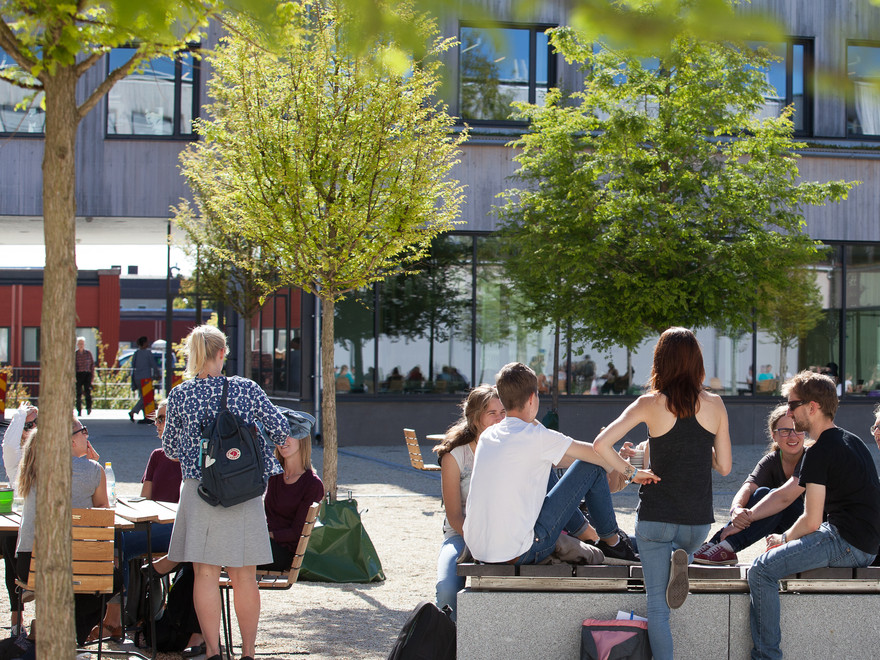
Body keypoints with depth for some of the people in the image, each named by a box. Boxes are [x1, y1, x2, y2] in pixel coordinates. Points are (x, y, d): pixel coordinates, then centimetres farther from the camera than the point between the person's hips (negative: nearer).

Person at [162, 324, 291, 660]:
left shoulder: (179, 395, -2)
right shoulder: (247, 389, -5)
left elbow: (170, 448, 8)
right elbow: (281, 430, 0)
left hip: (200, 490, 0)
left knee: (206, 573, 6)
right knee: (244, 576, 8)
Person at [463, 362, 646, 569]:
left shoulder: (487, 435, 10)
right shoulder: (536, 437, -10)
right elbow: (597, 453, 0)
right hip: (519, 554, -7)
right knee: (591, 467, 4)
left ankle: (588, 536, 36)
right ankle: (611, 543, 21)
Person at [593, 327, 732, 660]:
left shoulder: (650, 404, -9)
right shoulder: (714, 405, -3)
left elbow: (601, 443, -17)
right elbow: (724, 466, 3)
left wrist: (628, 470, -3)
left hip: (656, 517, -2)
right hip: (698, 520, 2)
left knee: (657, 606, 5)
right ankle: (679, 559, 2)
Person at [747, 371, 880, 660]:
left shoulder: (819, 453, -15)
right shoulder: (852, 440, 16)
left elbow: (812, 521, -15)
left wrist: (784, 538, 4)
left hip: (846, 544, -11)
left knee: (761, 571, -17)